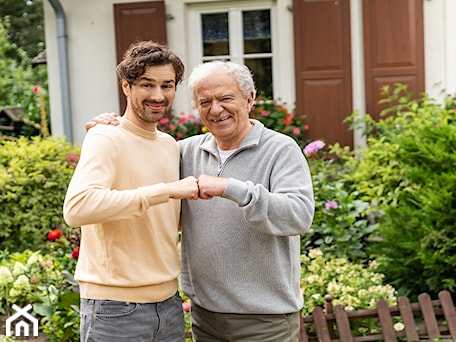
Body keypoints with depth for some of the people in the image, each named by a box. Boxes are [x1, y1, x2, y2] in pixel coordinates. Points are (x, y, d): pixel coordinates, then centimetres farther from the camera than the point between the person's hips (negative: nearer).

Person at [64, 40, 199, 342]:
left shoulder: (170, 144, 11)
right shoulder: (106, 139, -12)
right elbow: (77, 208, -28)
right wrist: (165, 190, -28)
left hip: (169, 302, 7)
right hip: (116, 310, -7)